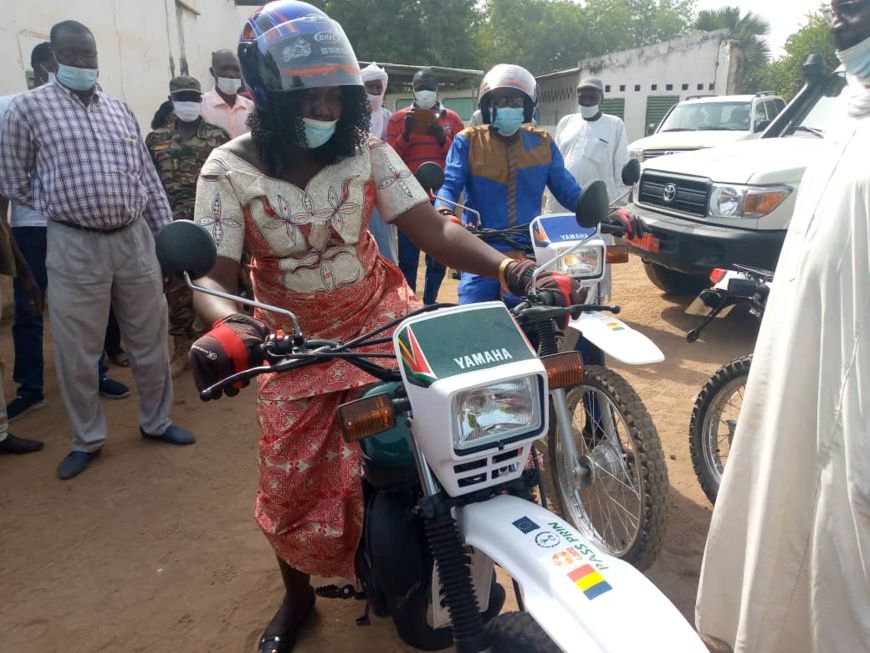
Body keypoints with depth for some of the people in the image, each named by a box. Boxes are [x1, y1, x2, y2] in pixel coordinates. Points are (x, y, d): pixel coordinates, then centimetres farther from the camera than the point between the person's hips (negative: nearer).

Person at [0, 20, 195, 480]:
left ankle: (156, 421, 31)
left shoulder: (120, 110, 11)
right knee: (77, 351, 6)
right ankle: (87, 440, 25)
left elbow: (149, 179, 13)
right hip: (74, 246, -3)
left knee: (150, 339, 12)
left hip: (135, 239, 4)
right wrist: (65, 205, 1)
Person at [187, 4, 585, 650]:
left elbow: (434, 231, -14)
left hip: (382, 319, 1)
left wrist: (509, 268, -31)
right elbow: (213, 277, -18)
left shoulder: (365, 149, -7)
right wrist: (226, 324, -42)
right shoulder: (229, 171, -10)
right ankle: (297, 596, 36)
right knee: (292, 482, 5)